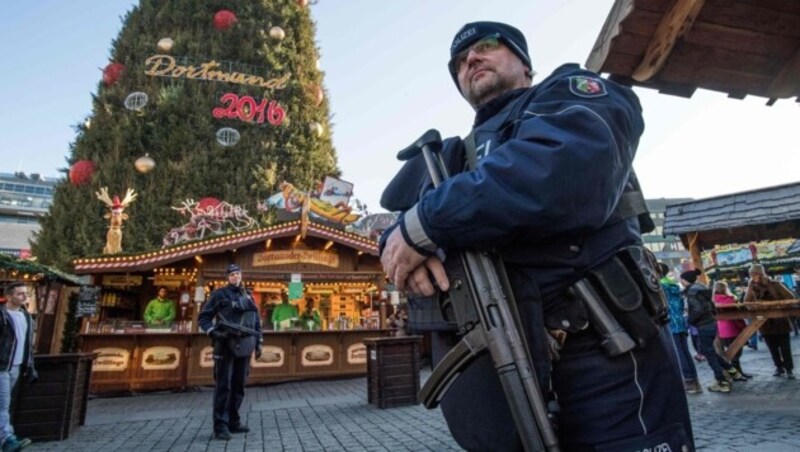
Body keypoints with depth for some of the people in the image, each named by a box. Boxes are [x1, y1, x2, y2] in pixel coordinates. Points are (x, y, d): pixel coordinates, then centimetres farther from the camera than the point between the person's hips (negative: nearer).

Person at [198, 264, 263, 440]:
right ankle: (221, 426, 3)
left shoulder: (248, 296, 14)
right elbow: (203, 318, -1)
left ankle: (233, 422, 21)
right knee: (223, 386, -4)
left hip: (244, 346, 5)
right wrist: (213, 332, -18)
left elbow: (257, 320, 19)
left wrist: (258, 342, 13)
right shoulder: (219, 294, -1)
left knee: (238, 385, 10)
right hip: (225, 346, -5)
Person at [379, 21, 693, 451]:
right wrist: (403, 243, -11)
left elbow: (564, 170, -18)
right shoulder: (456, 155, 21)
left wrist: (425, 225, -14)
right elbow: (396, 216, 15)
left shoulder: (570, 90, 5)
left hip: (602, 354, -4)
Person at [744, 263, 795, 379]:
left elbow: (790, 296, -6)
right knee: (772, 347, 10)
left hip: (780, 320, -2)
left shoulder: (775, 284, -3)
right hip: (765, 322, 2)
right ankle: (779, 367, 23)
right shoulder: (752, 287, 3)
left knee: (784, 347, 1)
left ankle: (789, 369, 12)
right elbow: (746, 303, 3)